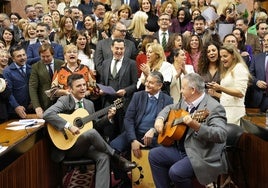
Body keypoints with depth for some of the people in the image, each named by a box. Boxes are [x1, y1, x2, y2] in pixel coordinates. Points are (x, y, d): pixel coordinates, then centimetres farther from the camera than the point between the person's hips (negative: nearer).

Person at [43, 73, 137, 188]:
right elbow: (47, 114, -25)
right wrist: (69, 126, -31)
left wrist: (108, 118, 2)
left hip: (86, 145, 6)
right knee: (92, 133, -33)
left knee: (103, 157, -26)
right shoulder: (64, 101, -8)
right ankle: (118, 159, -16)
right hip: (69, 146, -5)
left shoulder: (89, 104, 13)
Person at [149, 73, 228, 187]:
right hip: (181, 149, 9)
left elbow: (222, 135, -32)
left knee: (175, 172, -28)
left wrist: (196, 126, -44)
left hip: (202, 155, -9)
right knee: (154, 155, 4)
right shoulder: (185, 101, 5)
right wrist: (160, 119, 3)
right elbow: (170, 108, 24)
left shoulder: (213, 108, -20)